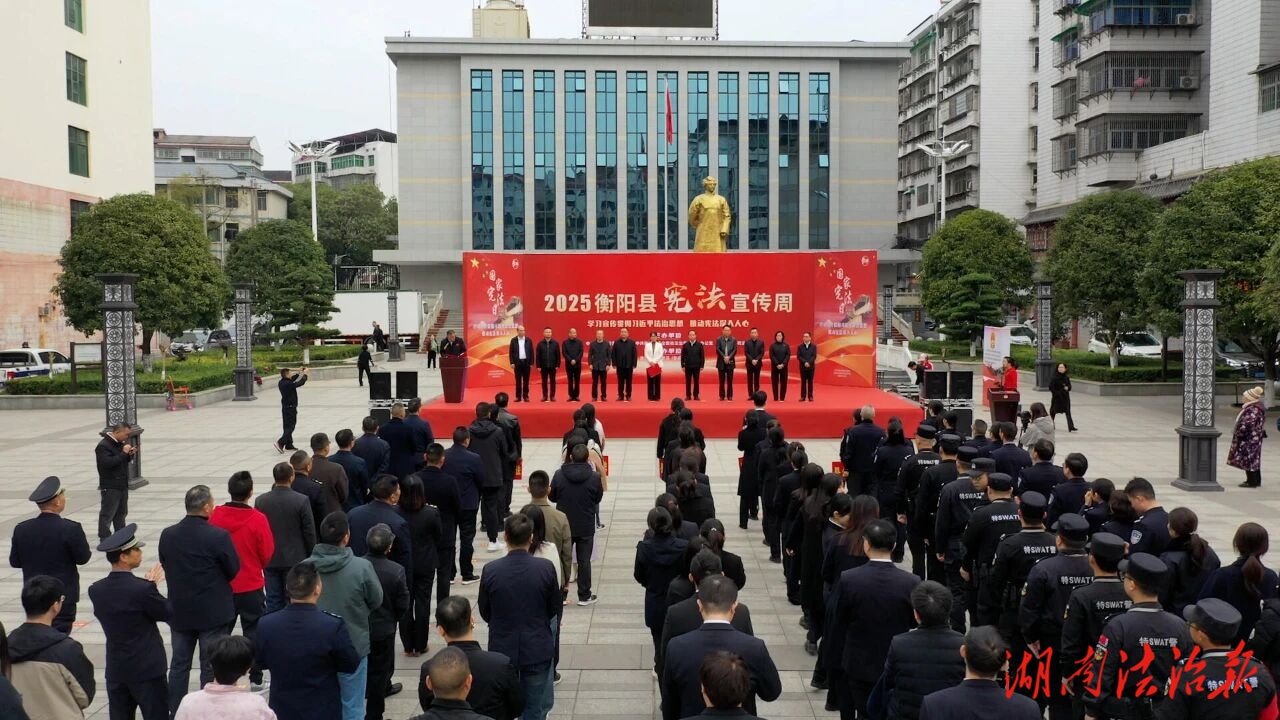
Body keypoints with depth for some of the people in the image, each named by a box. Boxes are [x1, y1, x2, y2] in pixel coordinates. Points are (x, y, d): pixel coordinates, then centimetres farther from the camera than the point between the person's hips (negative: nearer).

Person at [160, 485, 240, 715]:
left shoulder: (167, 535, -6)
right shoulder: (218, 536, -20)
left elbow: (166, 566, 5)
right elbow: (234, 570, -9)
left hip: (179, 611, 4)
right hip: (213, 612, -4)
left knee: (179, 665, 17)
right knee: (211, 667, 8)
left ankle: (174, 711, 24)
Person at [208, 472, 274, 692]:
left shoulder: (216, 515, -10)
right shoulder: (258, 519, -18)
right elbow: (267, 554, -10)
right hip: (251, 587, -3)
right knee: (254, 633, 10)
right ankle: (256, 680, 14)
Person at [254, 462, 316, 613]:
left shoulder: (260, 500, -5)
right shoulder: (301, 500, -14)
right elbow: (309, 532, -9)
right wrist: (310, 557, 5)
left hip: (270, 560, 3)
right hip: (295, 559, -2)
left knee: (273, 602, 8)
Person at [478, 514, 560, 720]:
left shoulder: (490, 570, -15)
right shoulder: (546, 568, -16)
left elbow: (485, 612, -1)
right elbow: (554, 608, -2)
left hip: (502, 650, 1)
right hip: (537, 649, -1)